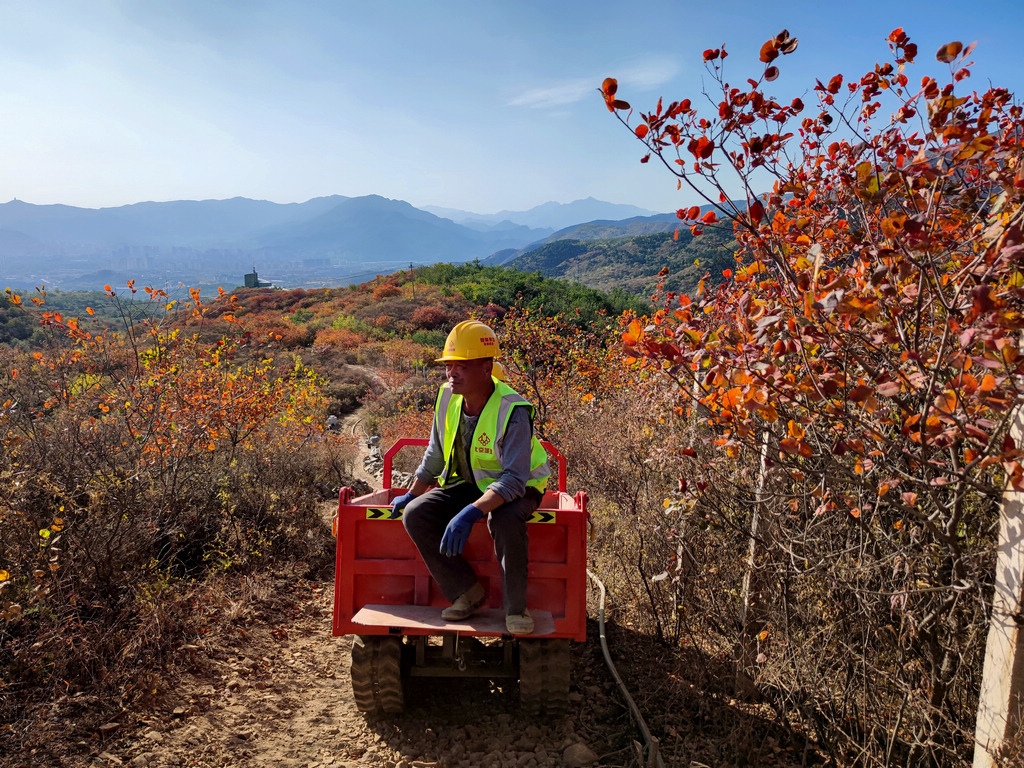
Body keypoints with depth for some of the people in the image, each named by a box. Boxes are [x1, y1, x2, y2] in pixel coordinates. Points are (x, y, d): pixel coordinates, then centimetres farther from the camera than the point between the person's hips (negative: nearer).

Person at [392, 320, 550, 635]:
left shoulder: (512, 411, -28)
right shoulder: (448, 397, -8)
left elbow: (513, 479, -34)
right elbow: (435, 455, 8)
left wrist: (470, 513, -45)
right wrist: (411, 495, 10)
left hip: (515, 488, -6)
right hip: (467, 483, 6)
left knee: (506, 521, -39)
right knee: (415, 515, -16)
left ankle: (516, 607, -15)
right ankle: (467, 592, -3)